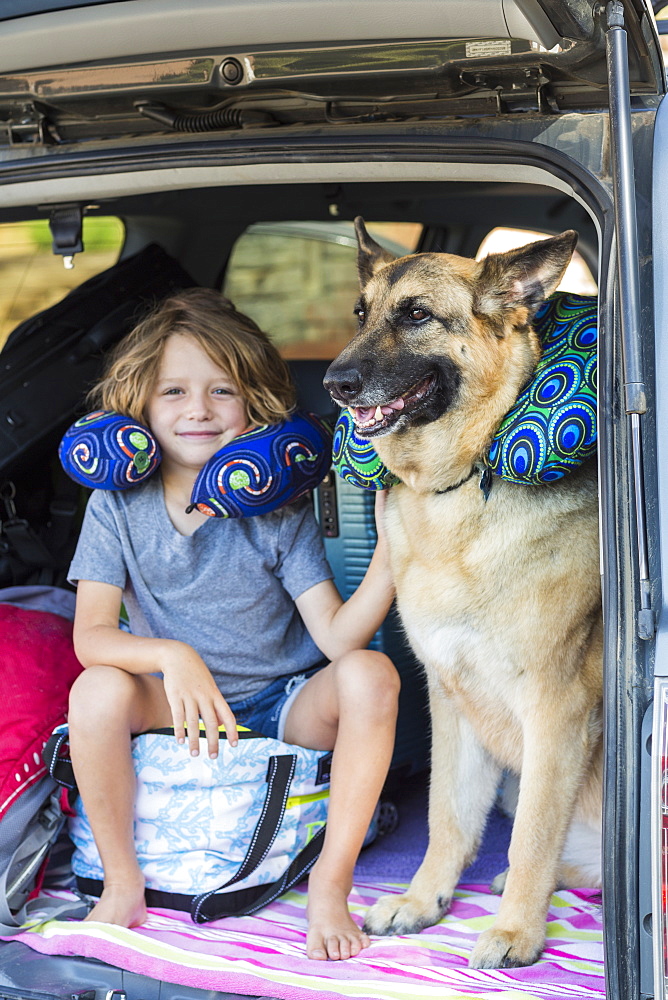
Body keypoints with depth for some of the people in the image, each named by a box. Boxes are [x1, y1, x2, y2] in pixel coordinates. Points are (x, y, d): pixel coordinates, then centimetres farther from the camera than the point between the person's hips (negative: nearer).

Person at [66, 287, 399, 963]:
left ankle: (330, 883, -15)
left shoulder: (279, 507, -11)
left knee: (371, 674, -28)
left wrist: (390, 552, -33)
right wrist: (172, 656, -37)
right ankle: (121, 880, -8)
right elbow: (91, 636, -17)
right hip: (177, 706, 0)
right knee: (98, 689, -29)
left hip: (288, 705, 0)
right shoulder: (118, 506, -9)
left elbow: (336, 635, -17)